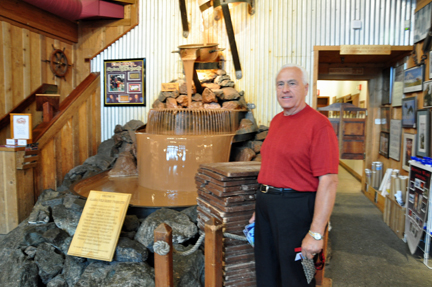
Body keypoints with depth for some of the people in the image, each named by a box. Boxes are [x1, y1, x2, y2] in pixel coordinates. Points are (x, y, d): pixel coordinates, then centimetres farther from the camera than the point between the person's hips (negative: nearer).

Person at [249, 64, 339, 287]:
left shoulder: (318, 124, -14)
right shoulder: (276, 121, 11)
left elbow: (328, 181, -20)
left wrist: (316, 233, -22)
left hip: (296, 207, -8)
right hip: (266, 204, 8)